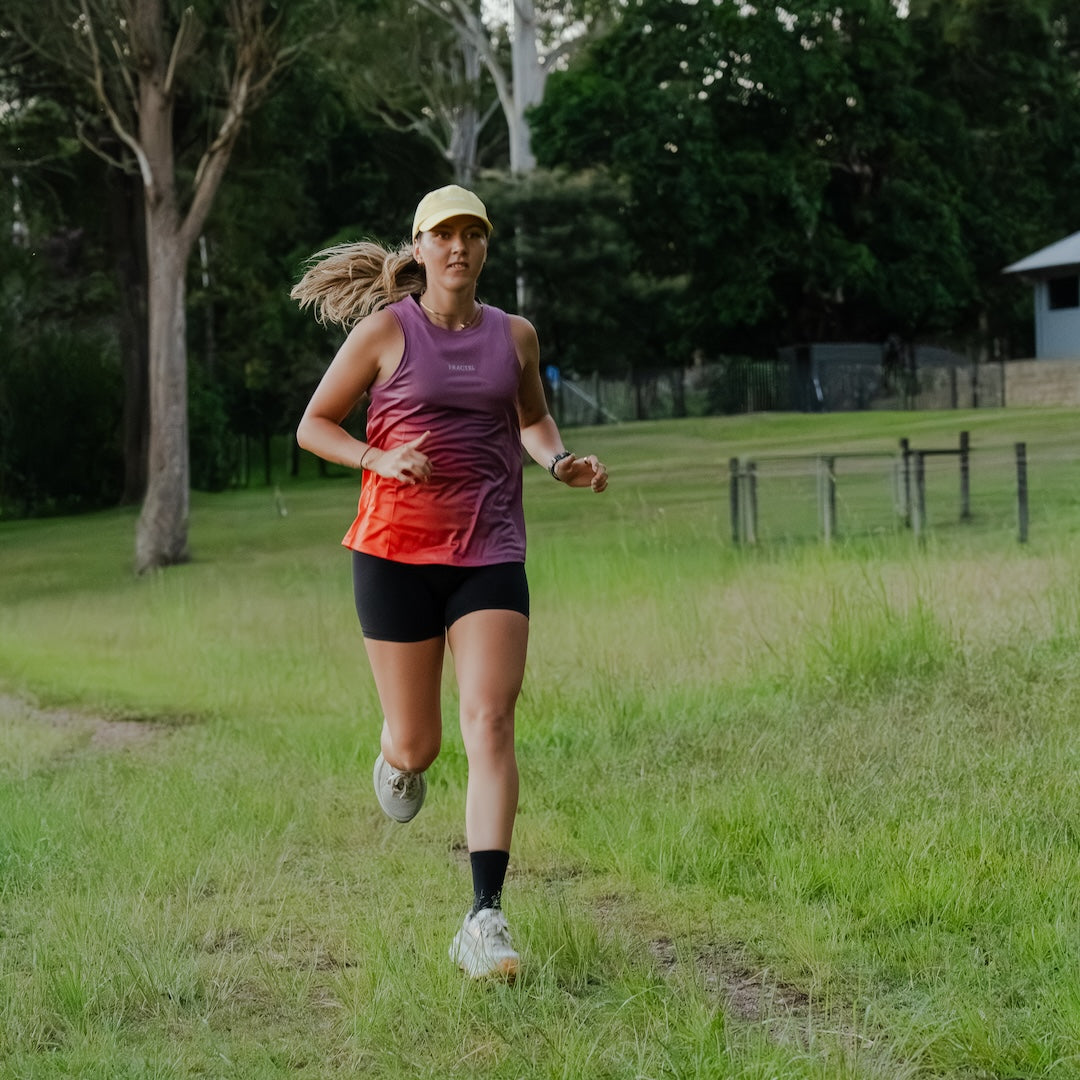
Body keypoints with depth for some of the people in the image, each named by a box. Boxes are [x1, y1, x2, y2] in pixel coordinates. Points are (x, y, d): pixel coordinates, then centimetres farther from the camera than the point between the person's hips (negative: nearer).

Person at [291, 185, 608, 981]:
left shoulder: (515, 336, 8)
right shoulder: (385, 331, -1)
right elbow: (313, 426, 3)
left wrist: (561, 462, 5)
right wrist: (381, 458, -15)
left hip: (491, 553, 2)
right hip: (398, 550, -1)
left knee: (490, 726, -15)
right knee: (416, 745, 6)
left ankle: (485, 919, -17)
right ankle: (399, 761, 47)